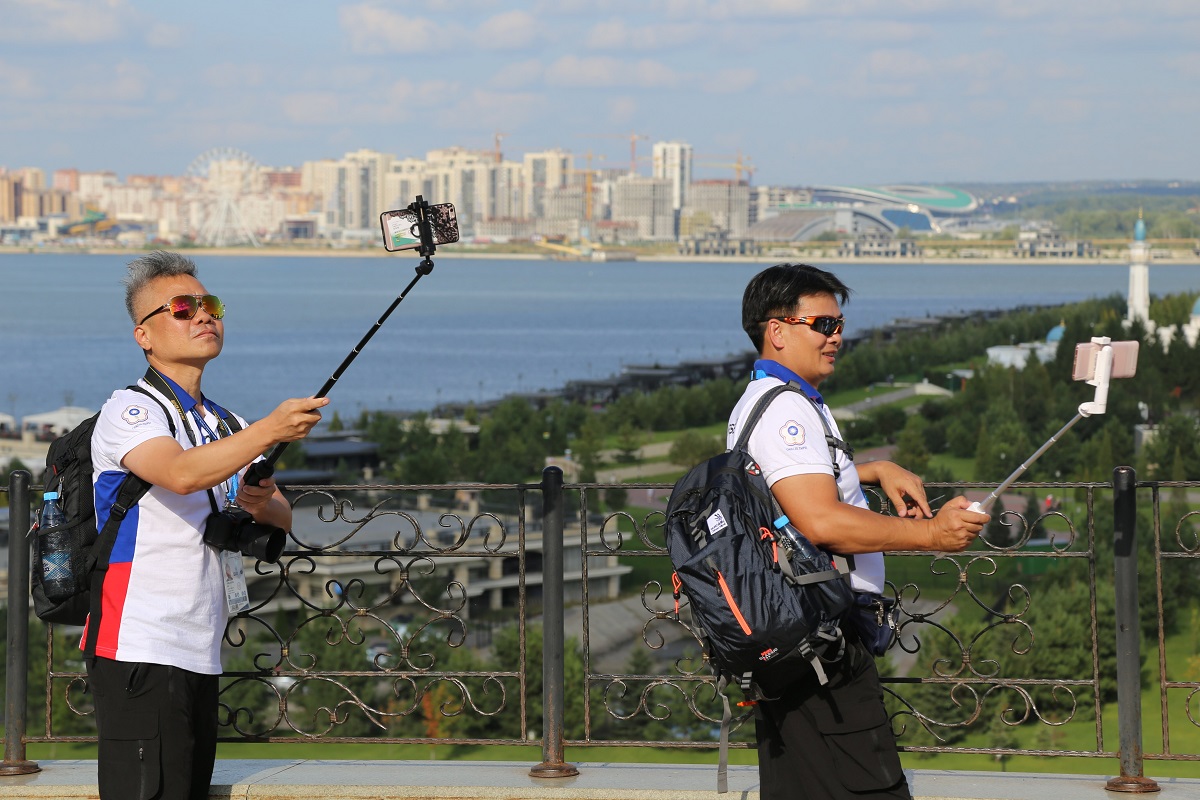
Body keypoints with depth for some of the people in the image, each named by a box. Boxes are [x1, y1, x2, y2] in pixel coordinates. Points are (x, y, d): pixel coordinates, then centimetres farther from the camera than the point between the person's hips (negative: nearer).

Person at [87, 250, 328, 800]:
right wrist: (270, 430, -38)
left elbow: (282, 521, 16)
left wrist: (262, 505, -8)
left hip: (202, 653, 8)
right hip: (139, 652, -8)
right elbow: (180, 473, -27)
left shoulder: (227, 425, 20)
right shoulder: (129, 412, -6)